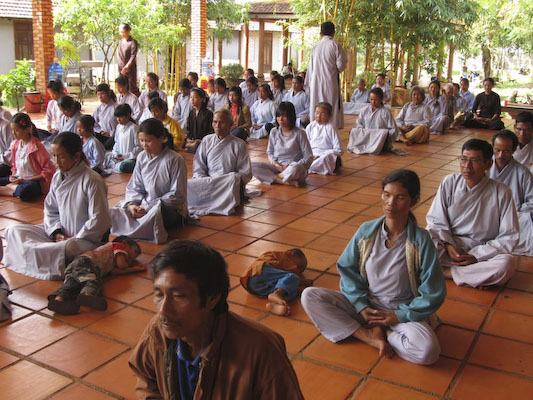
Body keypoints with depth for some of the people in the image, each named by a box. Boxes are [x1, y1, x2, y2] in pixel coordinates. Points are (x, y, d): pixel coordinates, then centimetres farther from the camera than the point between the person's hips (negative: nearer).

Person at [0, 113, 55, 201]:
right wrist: (13, 176, -2)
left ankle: (9, 188, -11)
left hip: (34, 181, -5)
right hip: (18, 178, 6)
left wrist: (26, 180, -15)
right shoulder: (15, 144, 7)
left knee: (25, 192, -38)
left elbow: (49, 171, -16)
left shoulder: (36, 146, -14)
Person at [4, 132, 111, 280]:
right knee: (14, 232, -2)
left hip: (88, 239, -7)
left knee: (63, 249, -39)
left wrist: (74, 239, -15)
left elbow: (99, 221, -19)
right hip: (62, 233, 8)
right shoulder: (57, 177, 3)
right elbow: (50, 210, 11)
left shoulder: (91, 180, -19)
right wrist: (57, 233, -6)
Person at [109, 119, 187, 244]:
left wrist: (149, 207, -17)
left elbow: (177, 195, -14)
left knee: (153, 215, -36)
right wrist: (131, 204, -12)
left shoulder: (174, 160, -14)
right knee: (113, 213, -11)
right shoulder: (142, 157, 4)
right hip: (145, 205, 6)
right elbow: (134, 187, 11)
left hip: (172, 209, -5)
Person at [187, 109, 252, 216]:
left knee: (233, 179, -38)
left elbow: (246, 174, 0)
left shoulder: (239, 144, 4)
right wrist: (205, 183, -8)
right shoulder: (206, 141, 12)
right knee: (188, 185, -28)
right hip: (207, 182, 2)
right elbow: (198, 170, 13)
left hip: (229, 186, -2)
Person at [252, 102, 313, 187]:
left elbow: (309, 157, -4)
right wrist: (275, 163, -5)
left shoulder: (299, 133, -5)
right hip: (277, 167, 4)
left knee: (296, 168, -42)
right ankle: (285, 182, -26)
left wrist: (292, 166, -17)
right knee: (252, 166, -20)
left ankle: (274, 178, -13)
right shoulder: (274, 132, 7)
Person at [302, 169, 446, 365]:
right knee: (309, 296, -16)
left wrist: (399, 316, -12)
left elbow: (433, 294, -9)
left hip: (404, 313, -2)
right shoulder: (367, 231, -8)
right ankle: (369, 335, -17)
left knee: (428, 351, -34)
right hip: (364, 306, 3)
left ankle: (376, 332, -7)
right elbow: (347, 269, 1)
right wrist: (362, 306, -10)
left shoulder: (421, 241, -15)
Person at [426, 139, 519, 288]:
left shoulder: (502, 193, -8)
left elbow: (509, 237, -6)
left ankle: (447, 272, -20)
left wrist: (476, 256, -16)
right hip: (449, 245, 1)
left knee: (507, 264, -34)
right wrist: (448, 245, -16)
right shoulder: (449, 183, -2)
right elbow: (435, 220, 1)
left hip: (482, 253, -1)